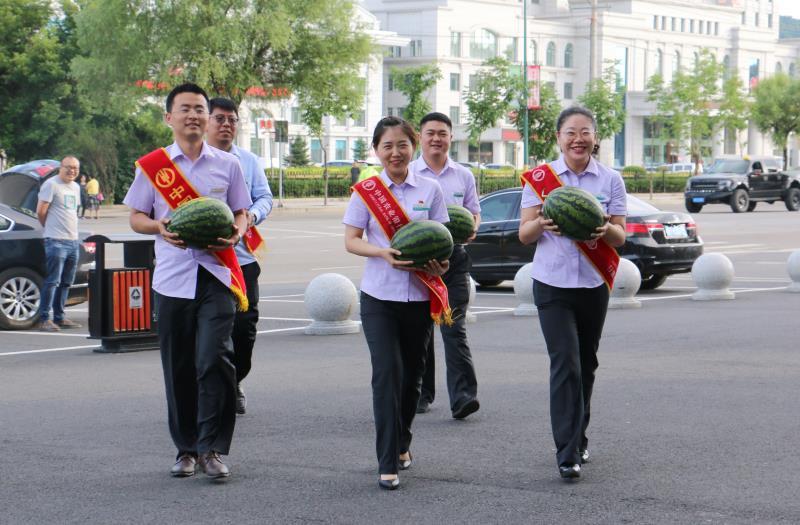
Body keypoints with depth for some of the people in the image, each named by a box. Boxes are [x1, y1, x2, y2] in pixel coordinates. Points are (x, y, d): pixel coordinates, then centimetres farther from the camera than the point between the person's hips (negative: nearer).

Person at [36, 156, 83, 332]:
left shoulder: (76, 187, 18)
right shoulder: (51, 184, -7)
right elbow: (41, 211, -9)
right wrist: (50, 228, 4)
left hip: (73, 241, 8)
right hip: (56, 241, -8)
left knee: (66, 282, 10)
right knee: (53, 281, -10)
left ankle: (59, 317, 17)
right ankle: (44, 319, -7)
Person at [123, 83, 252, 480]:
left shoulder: (227, 164, 9)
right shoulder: (151, 165, 7)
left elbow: (241, 213, 14)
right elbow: (136, 217, 10)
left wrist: (236, 233, -8)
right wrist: (160, 228, -11)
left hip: (217, 273, -1)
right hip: (172, 278, 1)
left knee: (214, 359, -12)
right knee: (178, 368, 5)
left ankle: (212, 448, -6)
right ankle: (186, 448, 16)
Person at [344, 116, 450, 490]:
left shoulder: (430, 190, 5)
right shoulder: (366, 190, 1)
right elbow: (350, 241, -1)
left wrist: (440, 262, -15)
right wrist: (383, 253, -20)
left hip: (420, 294, 2)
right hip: (379, 295, -2)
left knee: (412, 372, 12)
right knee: (387, 373, -12)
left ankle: (401, 442, 36)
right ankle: (388, 464, -11)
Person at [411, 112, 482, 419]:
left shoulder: (463, 176, 10)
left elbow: (474, 213, 16)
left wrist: (469, 229, -7)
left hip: (453, 258, 0)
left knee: (455, 330, -9)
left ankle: (463, 397, -15)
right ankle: (421, 394, 19)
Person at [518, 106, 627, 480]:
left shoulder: (611, 180, 4)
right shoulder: (540, 177, 1)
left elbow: (621, 237, 2)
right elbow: (524, 235, 1)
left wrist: (606, 229, -21)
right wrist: (541, 223, -21)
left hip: (594, 284, 2)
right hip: (552, 283, -2)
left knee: (585, 365, 12)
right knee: (565, 363, -12)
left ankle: (578, 439, 29)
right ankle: (568, 453, -12)